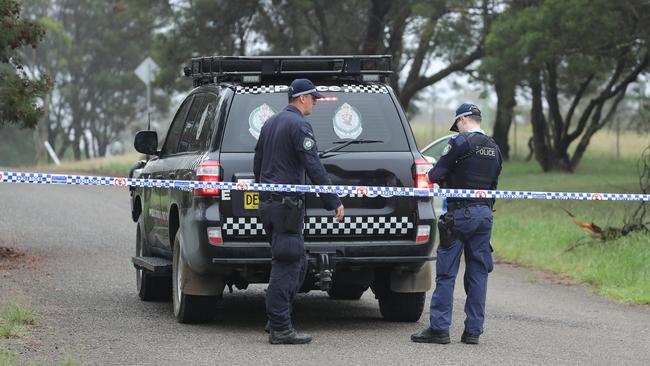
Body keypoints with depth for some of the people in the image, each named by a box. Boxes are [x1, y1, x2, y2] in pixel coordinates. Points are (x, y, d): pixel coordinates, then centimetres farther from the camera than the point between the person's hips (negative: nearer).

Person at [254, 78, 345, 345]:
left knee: (297, 263, 16)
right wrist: (334, 202, -16)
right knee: (286, 266, -7)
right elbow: (314, 168, -18)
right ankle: (280, 329, -8)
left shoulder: (270, 123, 17)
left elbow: (257, 165, 25)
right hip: (287, 204, -9)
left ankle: (277, 320, 15)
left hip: (268, 202, 9)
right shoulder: (299, 125, -11)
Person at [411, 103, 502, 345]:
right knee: (478, 273, 8)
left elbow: (436, 174, -7)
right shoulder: (494, 148, 13)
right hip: (485, 213, 6)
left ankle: (439, 328, -4)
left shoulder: (461, 142, -9)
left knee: (446, 273, -2)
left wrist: (431, 178, 15)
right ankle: (473, 330, 8)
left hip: (460, 213, -6)